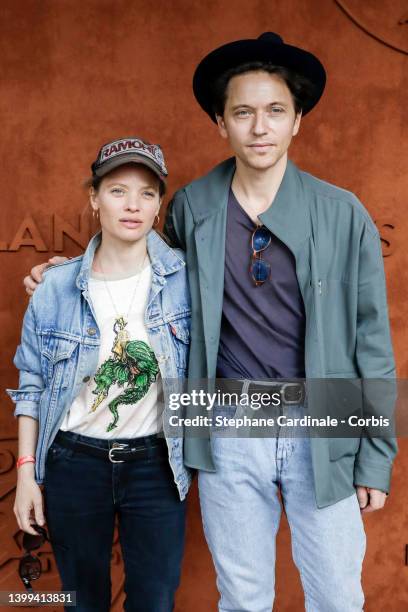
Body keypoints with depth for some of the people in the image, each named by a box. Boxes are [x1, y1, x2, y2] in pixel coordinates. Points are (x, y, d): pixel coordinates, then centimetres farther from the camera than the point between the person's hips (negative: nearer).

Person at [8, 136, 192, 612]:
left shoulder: (184, 278, -9)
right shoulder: (57, 286, -7)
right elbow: (32, 385, 1)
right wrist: (26, 471, 0)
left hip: (156, 464, 0)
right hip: (73, 463, 1)